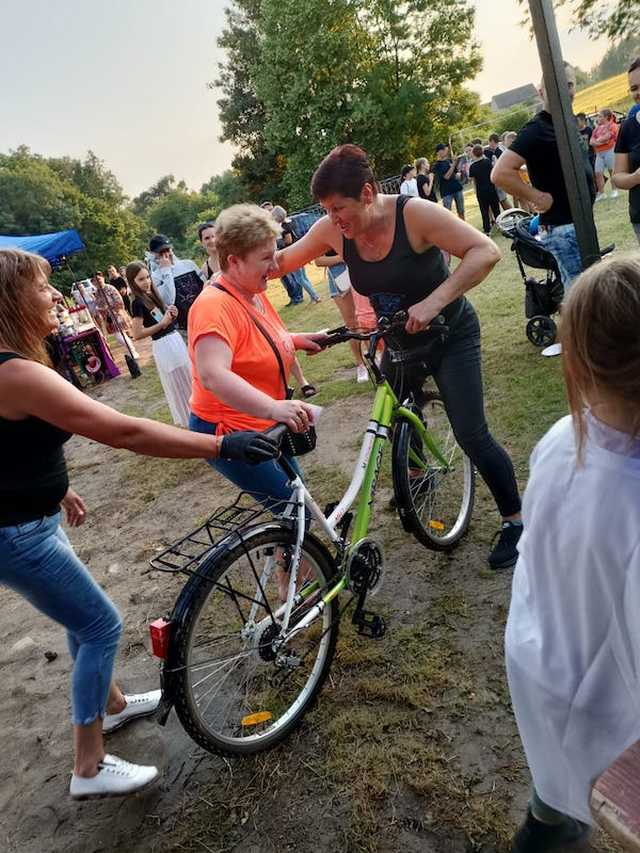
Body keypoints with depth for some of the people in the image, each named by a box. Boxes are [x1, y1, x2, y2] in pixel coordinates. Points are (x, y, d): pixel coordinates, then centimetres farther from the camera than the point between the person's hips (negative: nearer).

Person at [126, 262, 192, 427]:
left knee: (186, 379, 20)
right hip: (163, 345, -8)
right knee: (176, 385, 4)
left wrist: (171, 314, -2)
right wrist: (162, 324, -20)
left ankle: (191, 414, 37)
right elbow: (137, 334, -18)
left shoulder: (153, 294, 7)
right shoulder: (138, 303, -15)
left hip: (175, 338, 8)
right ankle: (185, 420, 19)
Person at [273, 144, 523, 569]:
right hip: (399, 341, 6)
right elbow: (284, 260, 2)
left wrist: (433, 302, -41)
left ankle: (515, 522, 10)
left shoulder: (414, 213, -27)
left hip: (450, 335, -5)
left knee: (471, 434, -10)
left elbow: (486, 252, -31)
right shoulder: (333, 228, -12)